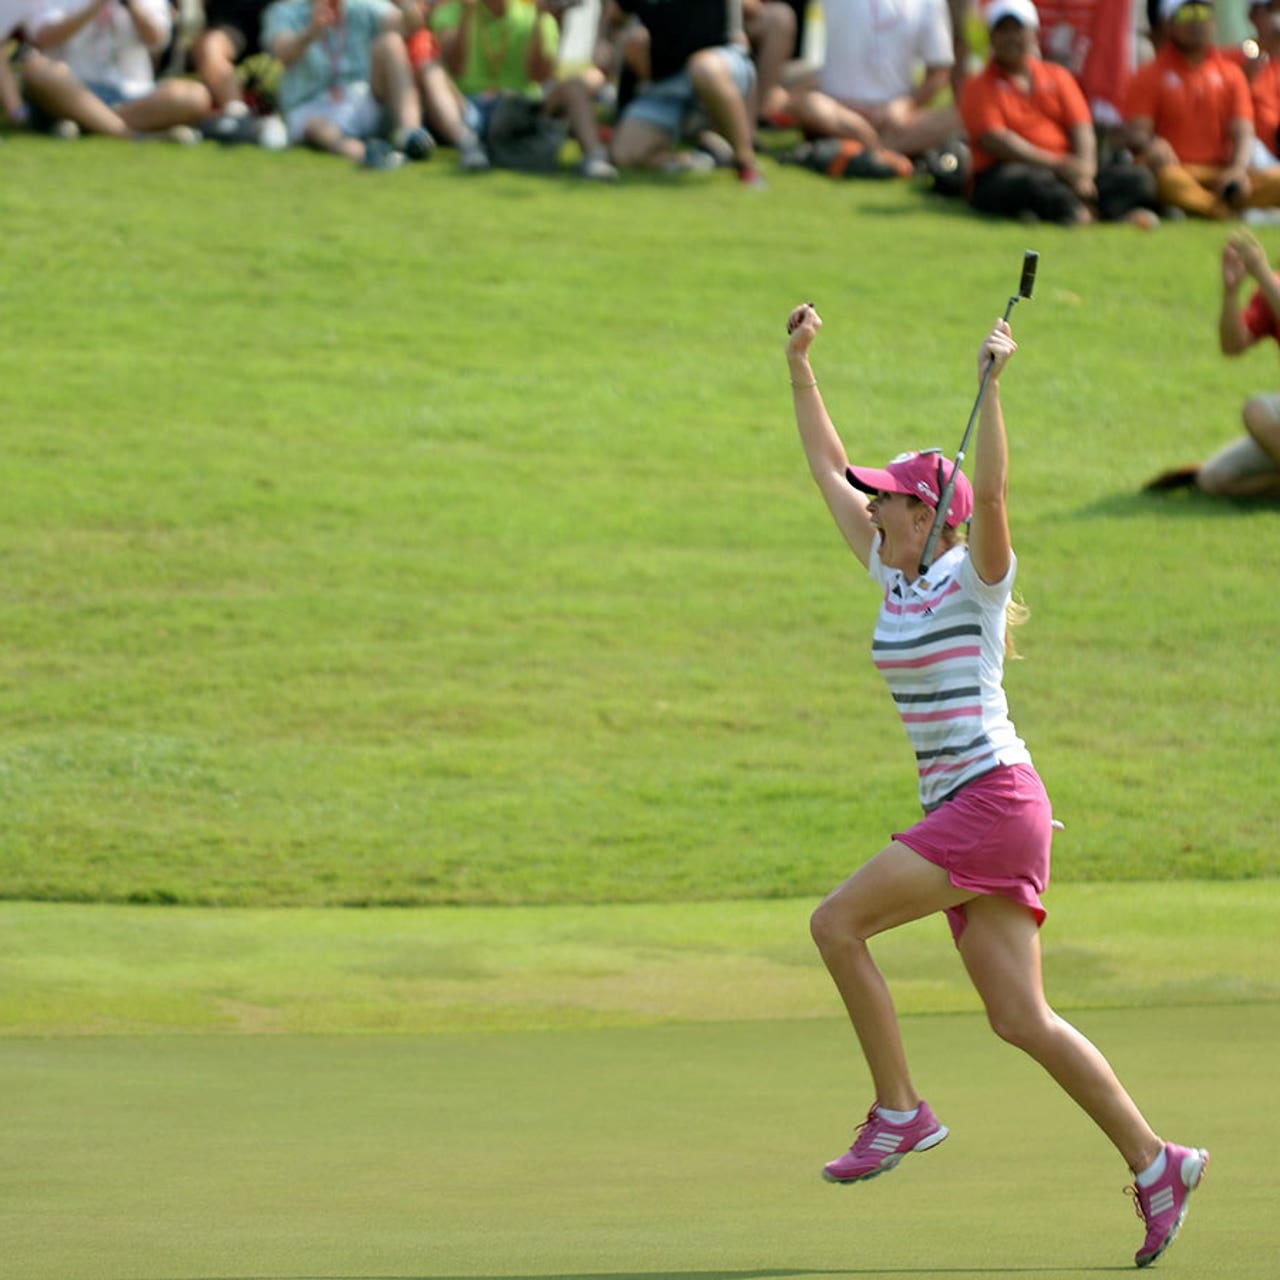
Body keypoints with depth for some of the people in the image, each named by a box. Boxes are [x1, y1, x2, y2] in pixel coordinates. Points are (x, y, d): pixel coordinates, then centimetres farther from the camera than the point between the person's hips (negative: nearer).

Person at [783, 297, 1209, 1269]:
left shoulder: (974, 577, -6)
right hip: (957, 812, 8)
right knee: (1022, 1022, 3)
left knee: (837, 922, -14)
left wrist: (992, 384, -33)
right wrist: (800, 367, 20)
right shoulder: (895, 575, 14)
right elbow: (830, 470, 22)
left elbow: (991, 493, -26)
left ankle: (900, 1111, -8)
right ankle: (1155, 1161, 7)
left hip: (994, 801, -8)